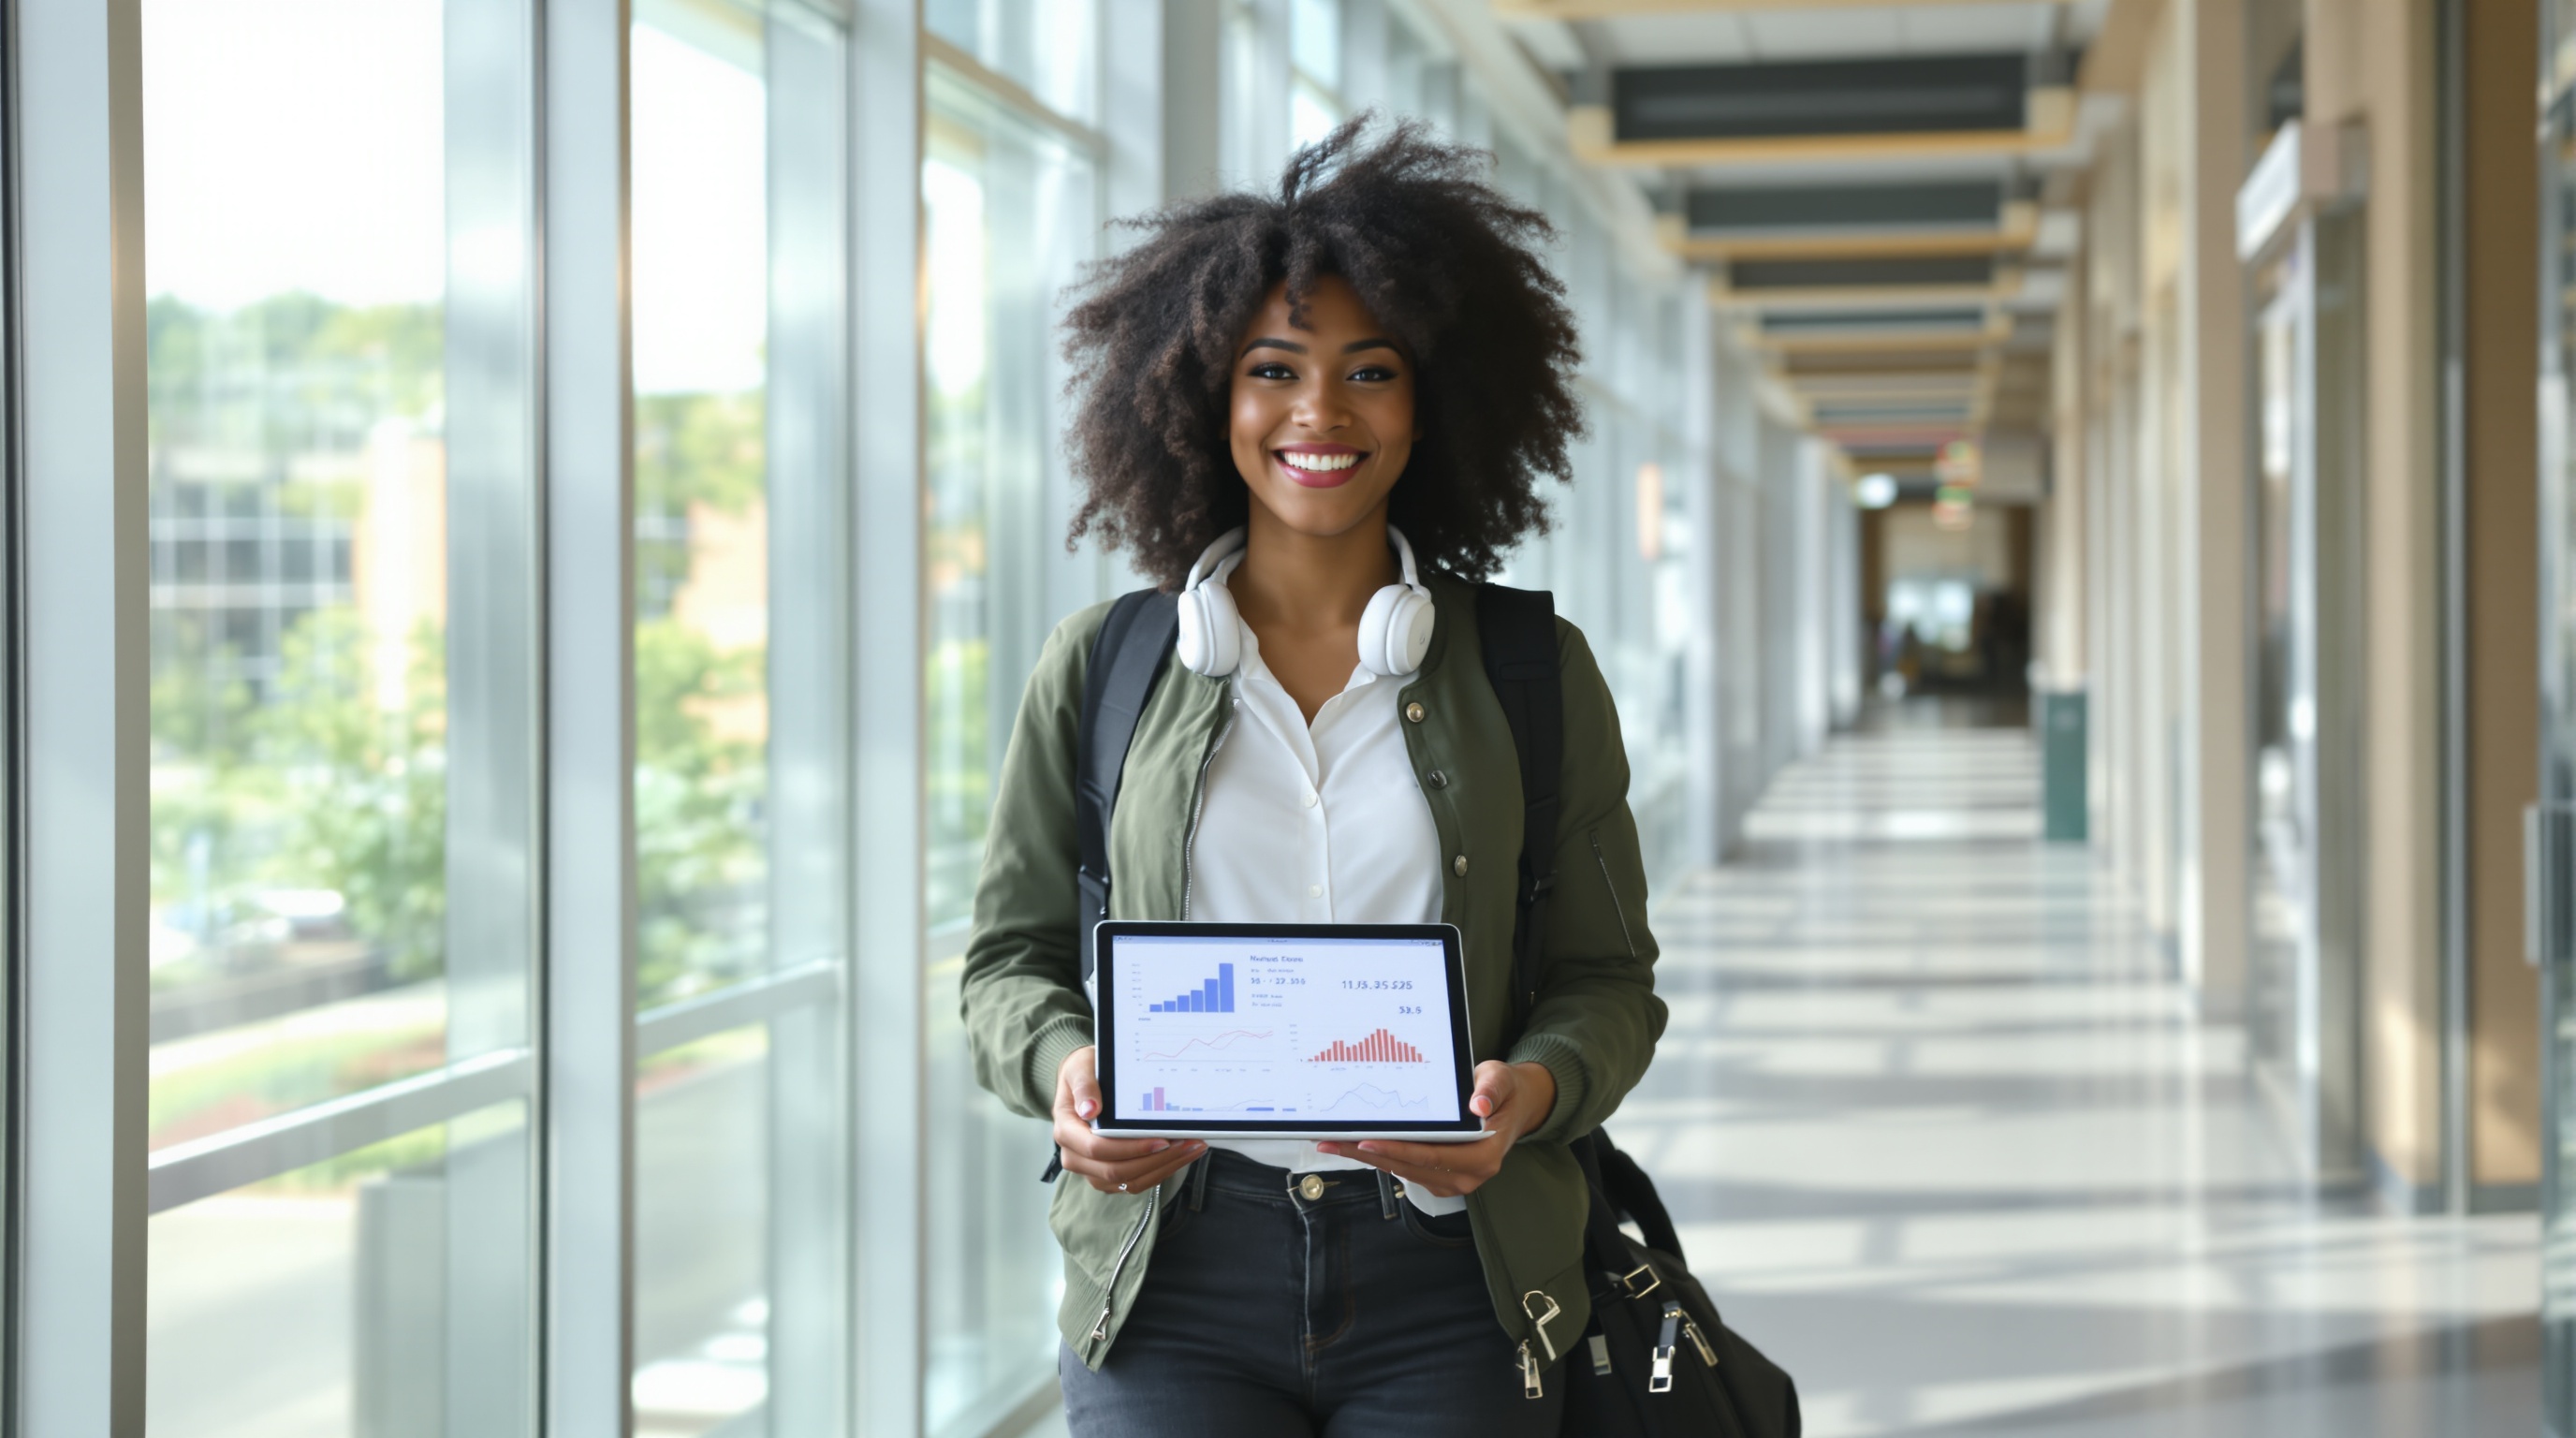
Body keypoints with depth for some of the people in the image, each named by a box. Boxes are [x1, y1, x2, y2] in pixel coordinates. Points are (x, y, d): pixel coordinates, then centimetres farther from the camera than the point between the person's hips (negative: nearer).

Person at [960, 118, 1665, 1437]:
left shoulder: (1537, 672, 7)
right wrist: (1066, 1068, -10)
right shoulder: (1101, 669, 8)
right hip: (1172, 1277, 0)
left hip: (1446, 1289, 0)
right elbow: (1012, 955, 12)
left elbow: (1607, 977, 9)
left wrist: (1531, 1091, -12)